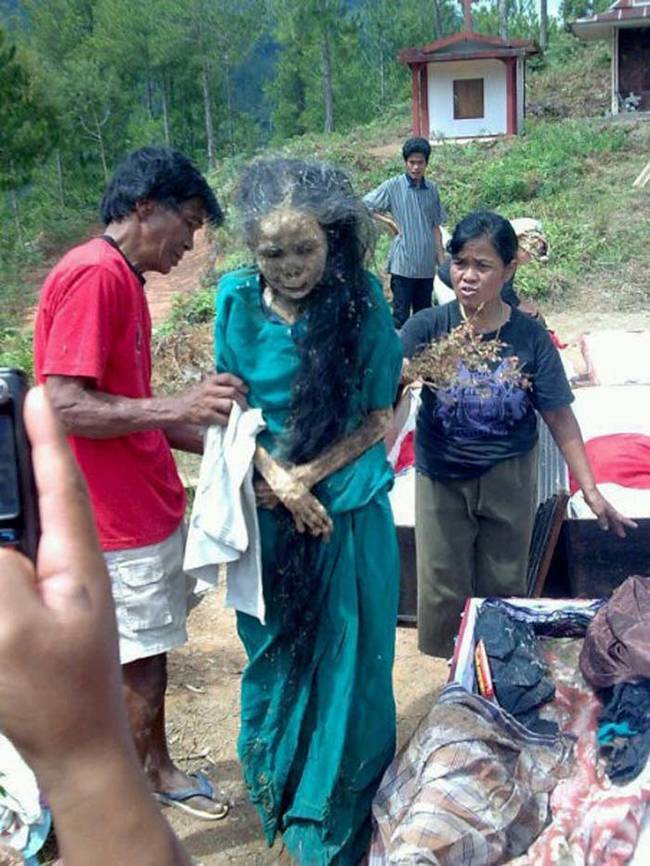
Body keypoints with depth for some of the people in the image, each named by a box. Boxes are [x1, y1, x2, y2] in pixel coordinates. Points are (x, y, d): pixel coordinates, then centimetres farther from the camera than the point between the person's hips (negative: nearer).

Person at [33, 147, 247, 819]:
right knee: (139, 673, 4)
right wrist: (179, 406, -24)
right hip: (118, 522, -9)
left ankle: (157, 766, 41)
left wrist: (210, 437, 9)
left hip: (149, 507, 9)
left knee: (148, 657, 22)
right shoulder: (93, 275, -18)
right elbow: (64, 408, -25)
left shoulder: (123, 279, 13)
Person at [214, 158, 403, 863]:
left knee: (345, 656, 10)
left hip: (348, 509, -1)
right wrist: (277, 480, -13)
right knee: (275, 649, 16)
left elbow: (378, 416, -7)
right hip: (266, 510, 2)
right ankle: (278, 793, 40)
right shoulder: (237, 299, -6)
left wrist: (307, 477, -16)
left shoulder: (362, 301, -12)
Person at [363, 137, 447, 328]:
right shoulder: (393, 186, -3)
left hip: (427, 265, 4)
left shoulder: (432, 190, 9)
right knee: (401, 317, -2)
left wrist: (442, 261, 8)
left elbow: (435, 227, 12)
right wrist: (388, 221, -7)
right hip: (403, 264, -4)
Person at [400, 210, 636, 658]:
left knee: (504, 587, 17)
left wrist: (591, 490, -9)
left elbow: (559, 416, -7)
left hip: (509, 479, 1)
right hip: (442, 479, -1)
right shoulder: (428, 327, -14)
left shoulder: (530, 336, -10)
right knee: (442, 593, 11)